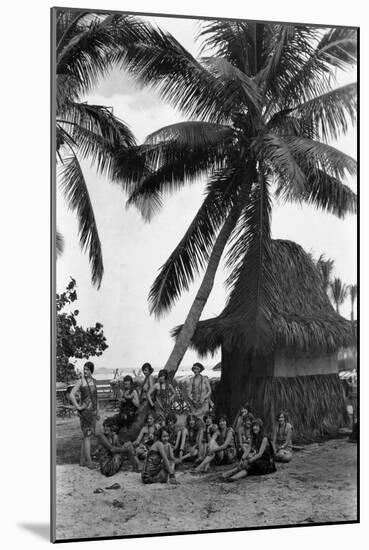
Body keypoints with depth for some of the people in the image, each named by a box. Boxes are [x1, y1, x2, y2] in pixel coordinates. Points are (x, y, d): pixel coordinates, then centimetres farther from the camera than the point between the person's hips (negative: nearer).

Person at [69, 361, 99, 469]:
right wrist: (78, 407, -15)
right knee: (87, 436, -7)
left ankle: (82, 460, 17)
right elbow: (71, 395, -20)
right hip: (85, 411, -7)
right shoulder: (81, 381, -10)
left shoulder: (93, 381, 11)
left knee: (87, 436, 10)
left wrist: (97, 412, 18)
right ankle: (89, 461, -4)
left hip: (93, 411, 7)